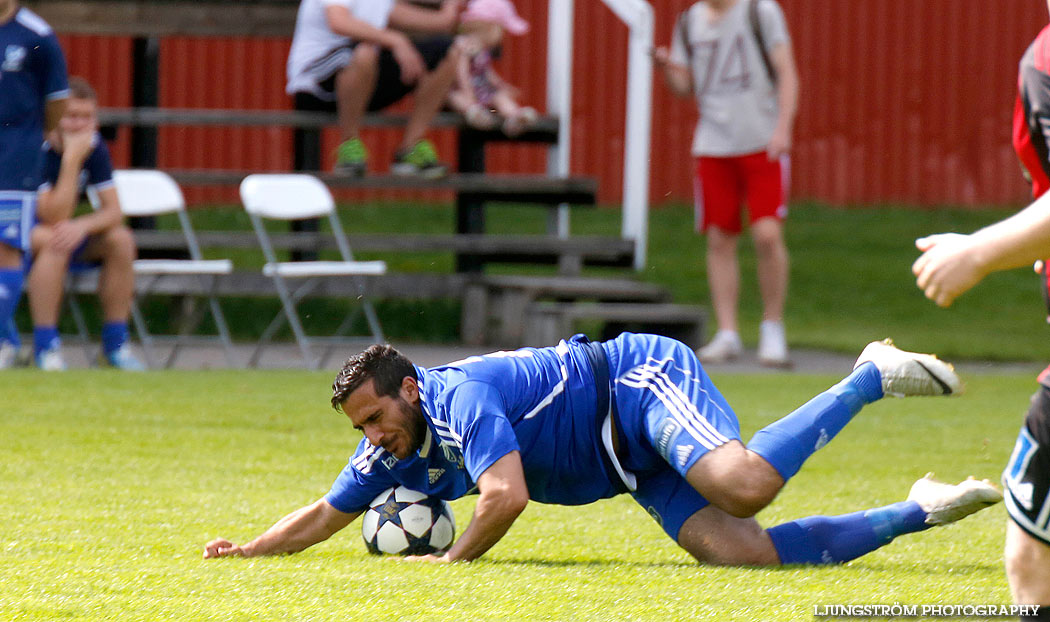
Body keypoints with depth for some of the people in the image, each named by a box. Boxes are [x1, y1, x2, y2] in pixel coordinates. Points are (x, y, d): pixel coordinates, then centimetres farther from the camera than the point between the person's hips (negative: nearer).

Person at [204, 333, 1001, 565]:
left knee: (745, 485, -35)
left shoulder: (461, 395, -23)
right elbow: (324, 515, 18)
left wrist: (454, 560, -19)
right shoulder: (397, 451, 5)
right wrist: (248, 549, 6)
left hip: (647, 377, -8)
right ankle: (918, 512, -6)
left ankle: (873, 377, -13)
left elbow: (508, 494, -34)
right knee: (741, 550, -13)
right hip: (635, 466, 8)